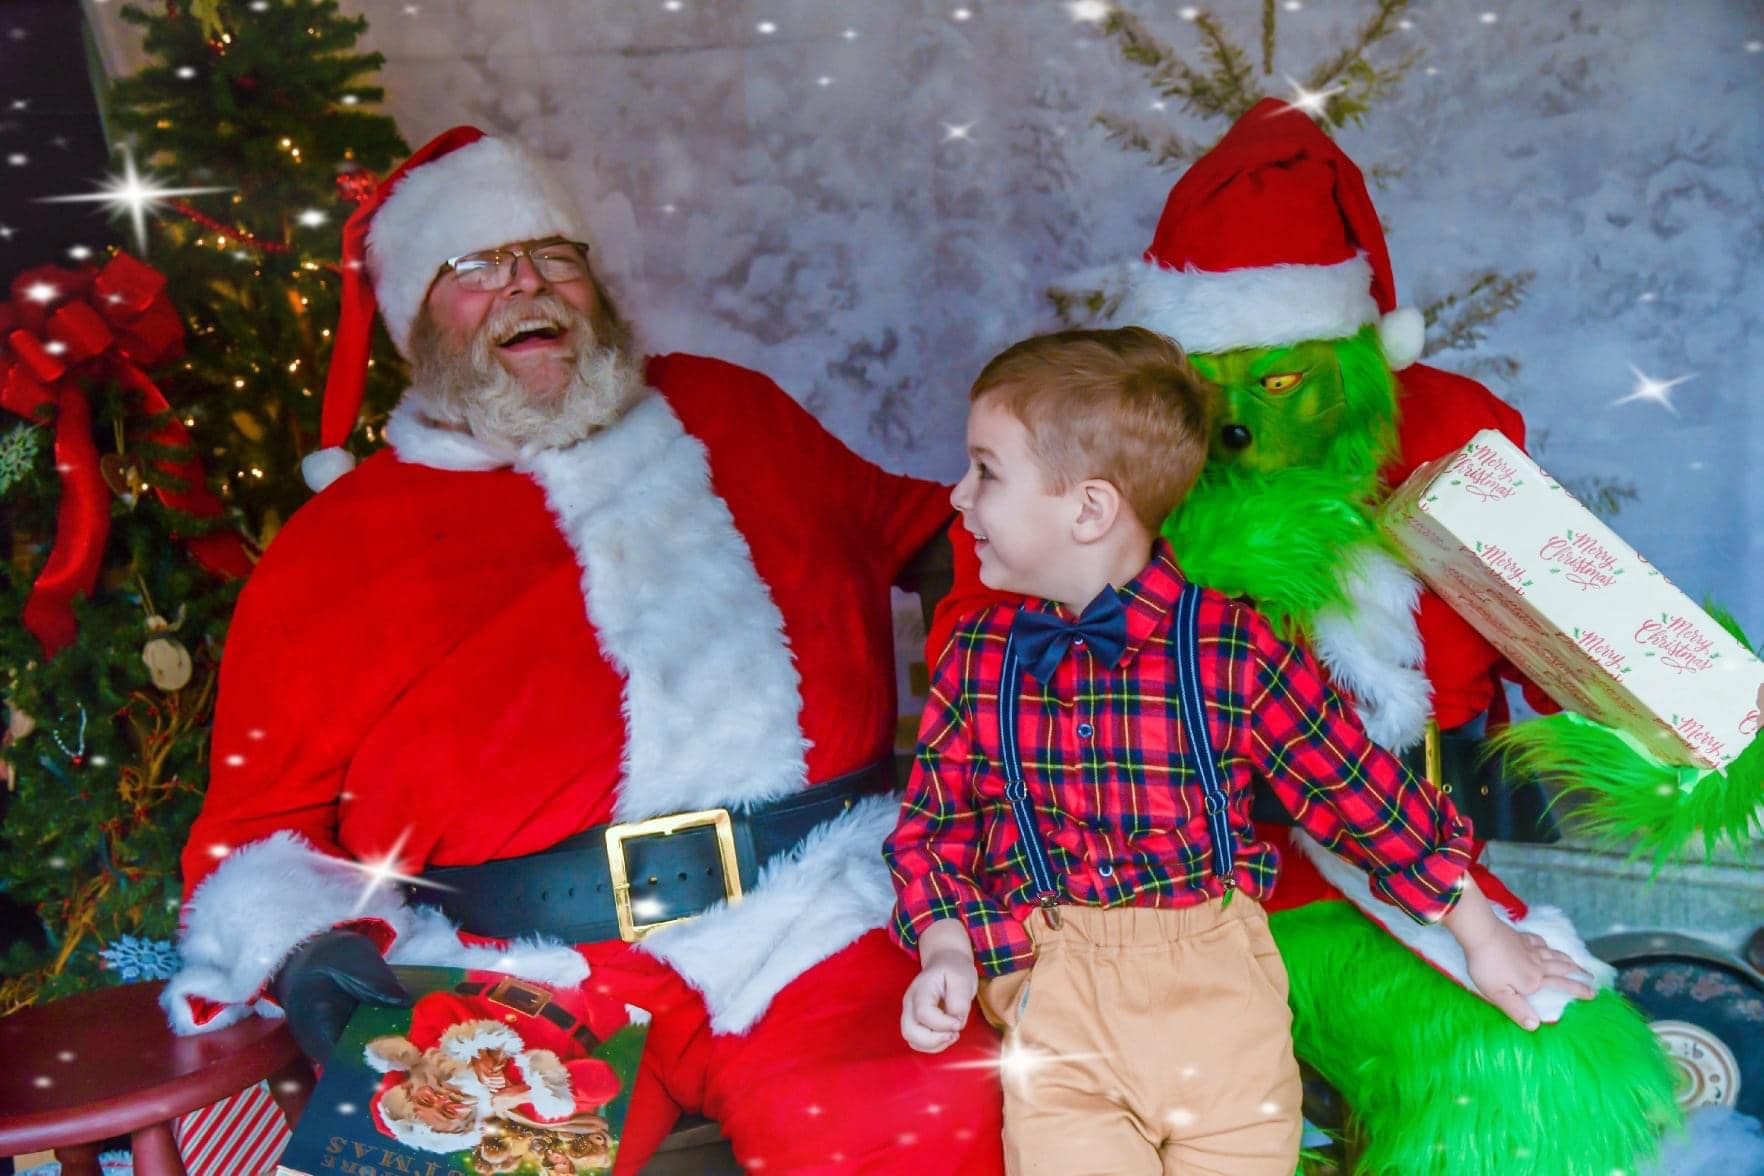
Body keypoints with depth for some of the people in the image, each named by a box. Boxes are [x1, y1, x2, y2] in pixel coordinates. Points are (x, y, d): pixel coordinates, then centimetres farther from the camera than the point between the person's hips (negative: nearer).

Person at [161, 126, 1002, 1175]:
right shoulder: (336, 549, 13)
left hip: (816, 924, 1)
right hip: (521, 979, 0)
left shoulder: (728, 412, 22)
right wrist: (306, 950, -5)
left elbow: (904, 521, 37)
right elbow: (261, 826, 14)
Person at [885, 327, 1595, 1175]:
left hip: (1215, 984, -1)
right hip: (1052, 997, 1)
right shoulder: (974, 660, 7)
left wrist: (1479, 931, 12)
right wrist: (945, 949, -4)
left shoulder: (1234, 650, -3)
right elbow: (933, 821, 13)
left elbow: (1360, 790, 4)